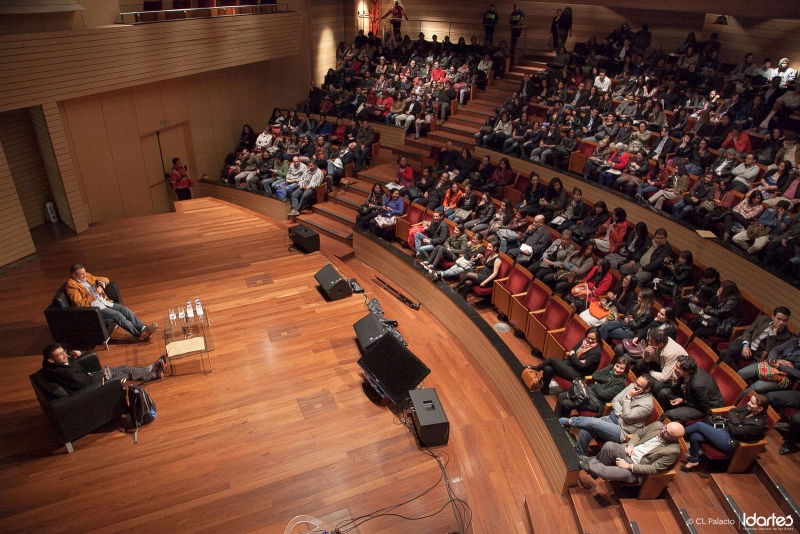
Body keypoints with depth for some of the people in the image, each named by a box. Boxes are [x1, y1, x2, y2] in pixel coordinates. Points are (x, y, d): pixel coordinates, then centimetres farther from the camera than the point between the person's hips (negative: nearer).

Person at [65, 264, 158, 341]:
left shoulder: (87, 276, 12)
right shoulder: (71, 285, -8)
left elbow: (105, 279, 23)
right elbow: (80, 304, -16)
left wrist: (102, 281, -1)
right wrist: (94, 293, -21)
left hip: (104, 302, 7)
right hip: (94, 308, -7)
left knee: (125, 309, -14)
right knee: (118, 315, -24)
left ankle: (143, 328, -21)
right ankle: (140, 334, -25)